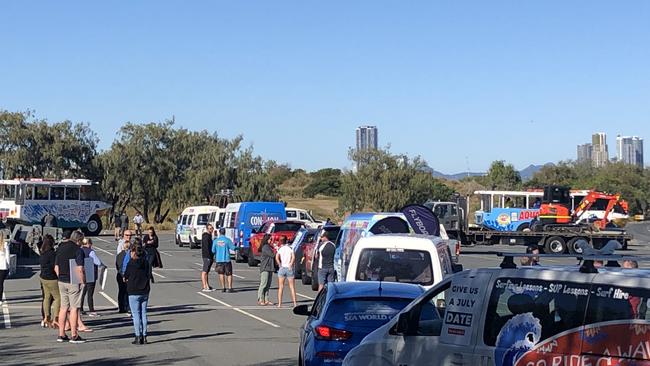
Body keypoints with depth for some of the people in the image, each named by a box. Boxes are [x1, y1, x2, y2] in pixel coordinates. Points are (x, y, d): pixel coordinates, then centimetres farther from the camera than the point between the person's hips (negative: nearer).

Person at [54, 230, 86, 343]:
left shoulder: (60, 249, 10)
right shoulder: (77, 250, -12)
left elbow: (56, 268, 13)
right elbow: (80, 269, -18)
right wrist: (83, 282, -10)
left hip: (61, 282, 7)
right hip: (74, 282, -7)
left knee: (63, 307, 12)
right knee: (74, 308, -2)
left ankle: (61, 335, 15)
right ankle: (74, 336, -1)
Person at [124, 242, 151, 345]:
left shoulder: (131, 263, -12)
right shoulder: (146, 263, 2)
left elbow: (125, 277, -4)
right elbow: (149, 275, 9)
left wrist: (127, 279, 16)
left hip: (134, 293, -5)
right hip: (145, 292, 5)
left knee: (136, 315, 1)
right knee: (143, 314, 10)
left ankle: (138, 337, -1)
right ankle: (144, 336, 11)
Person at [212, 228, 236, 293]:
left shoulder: (215, 241, -1)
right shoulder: (227, 240, -8)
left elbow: (213, 251, 3)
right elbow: (233, 248, -5)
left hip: (219, 259, 2)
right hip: (227, 259, -2)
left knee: (221, 274, 12)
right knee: (229, 274, 4)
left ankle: (223, 288, 8)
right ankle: (229, 288, -4)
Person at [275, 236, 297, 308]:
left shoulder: (280, 249, 1)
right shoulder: (290, 248, 2)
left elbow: (276, 258, -13)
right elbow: (293, 257, -12)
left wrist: (280, 265, -4)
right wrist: (290, 265, -7)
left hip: (282, 268, 0)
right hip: (289, 269, 0)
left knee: (280, 287, 6)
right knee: (292, 287, 7)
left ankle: (279, 304, 3)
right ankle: (295, 303, 3)